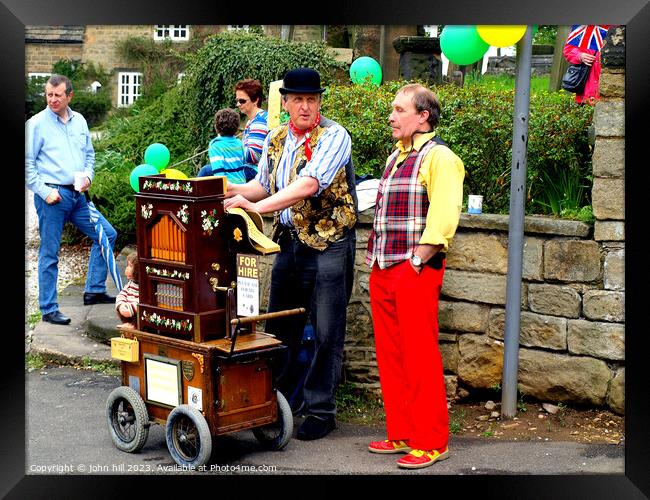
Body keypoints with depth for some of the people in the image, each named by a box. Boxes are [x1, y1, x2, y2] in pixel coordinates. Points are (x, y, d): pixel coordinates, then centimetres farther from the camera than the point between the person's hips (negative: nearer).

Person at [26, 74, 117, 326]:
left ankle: (94, 291, 16)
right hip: (52, 196, -6)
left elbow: (89, 154, 22)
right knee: (49, 254, 0)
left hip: (77, 195, 6)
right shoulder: (36, 124, -6)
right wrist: (44, 191, -13)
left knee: (107, 234, 7)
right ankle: (48, 309, 9)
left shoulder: (79, 121, 11)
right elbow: (27, 163, -7)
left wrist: (87, 176, 4)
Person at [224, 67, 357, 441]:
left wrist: (257, 205, -31)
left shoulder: (334, 136, -12)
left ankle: (320, 410, 11)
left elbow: (309, 185, -26)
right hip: (289, 242, 7)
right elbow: (263, 185, 19)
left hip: (329, 245, -6)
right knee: (281, 327, 13)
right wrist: (235, 190, -2)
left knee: (326, 332, 0)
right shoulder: (276, 139, 9)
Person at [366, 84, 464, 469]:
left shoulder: (438, 157, -9)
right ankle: (402, 434, 21)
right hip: (383, 271, 9)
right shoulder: (396, 157, 19)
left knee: (420, 358, -4)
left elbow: (442, 220, -18)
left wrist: (415, 262, -17)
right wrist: (377, 262, 15)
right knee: (390, 356, 11)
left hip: (416, 271, -9)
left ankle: (431, 442, 6)